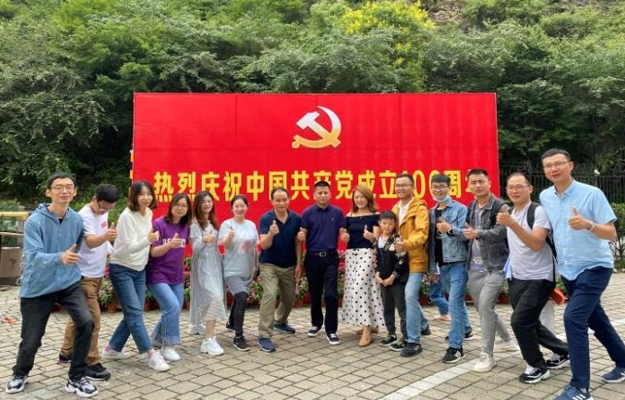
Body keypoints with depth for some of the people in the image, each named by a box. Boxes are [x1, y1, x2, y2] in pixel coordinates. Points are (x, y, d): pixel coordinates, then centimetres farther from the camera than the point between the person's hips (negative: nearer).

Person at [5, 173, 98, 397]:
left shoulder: (77, 220, -4)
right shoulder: (34, 221, -17)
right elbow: (33, 256, -27)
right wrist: (60, 258, -44)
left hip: (69, 283, 2)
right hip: (38, 287, -2)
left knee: (86, 322, -19)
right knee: (31, 339, 7)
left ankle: (76, 378, -1)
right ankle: (20, 374, 42)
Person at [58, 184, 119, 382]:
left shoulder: (103, 211, 3)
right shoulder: (84, 216, -23)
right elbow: (91, 242, -40)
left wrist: (111, 250, 16)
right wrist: (105, 236, -58)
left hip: (96, 273, 9)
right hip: (84, 275, -9)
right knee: (92, 318, -9)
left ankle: (66, 352, 35)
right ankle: (91, 363, 0)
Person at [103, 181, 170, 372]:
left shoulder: (149, 213, 3)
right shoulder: (127, 216, -19)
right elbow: (130, 247, -26)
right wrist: (148, 239, -41)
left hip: (139, 269, 8)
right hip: (121, 269, -8)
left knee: (133, 313, 9)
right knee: (134, 313, -9)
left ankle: (112, 349, 23)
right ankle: (152, 355, -8)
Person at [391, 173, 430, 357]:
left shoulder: (420, 208, -12)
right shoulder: (395, 208, 12)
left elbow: (422, 233, -24)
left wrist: (406, 244, -41)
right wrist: (395, 245, 3)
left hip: (415, 259, -7)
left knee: (410, 296, -15)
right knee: (409, 296, 18)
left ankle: (414, 341, -7)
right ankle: (423, 325, 41)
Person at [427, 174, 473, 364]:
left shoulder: (460, 209, -6)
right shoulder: (431, 212, 11)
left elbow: (466, 234, -15)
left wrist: (450, 229, -35)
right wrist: (432, 267, 13)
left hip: (458, 263, -6)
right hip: (442, 264, 6)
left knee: (455, 302, -10)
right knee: (457, 300, 21)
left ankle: (456, 347, -5)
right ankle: (466, 330, 41)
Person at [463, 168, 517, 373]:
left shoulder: (499, 206, -10)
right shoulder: (470, 208, 11)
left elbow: (501, 232, -24)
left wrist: (478, 233, -38)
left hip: (495, 266, -7)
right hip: (475, 267, 7)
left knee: (485, 305, -16)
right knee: (483, 308, 15)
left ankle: (487, 355, -3)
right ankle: (507, 340, 38)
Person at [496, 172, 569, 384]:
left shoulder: (538, 211, -15)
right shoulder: (511, 213, 10)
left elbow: (536, 244, -28)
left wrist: (512, 224, -36)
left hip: (539, 278, -8)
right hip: (517, 278, 8)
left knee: (520, 321, -13)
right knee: (529, 323, 14)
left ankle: (538, 367, 6)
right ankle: (564, 352, 35)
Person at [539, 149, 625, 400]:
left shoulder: (592, 193, -15)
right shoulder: (545, 197, 1)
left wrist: (587, 225, -36)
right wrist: (559, 266, 14)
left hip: (594, 267, -6)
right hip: (568, 271, 6)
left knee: (573, 318, -18)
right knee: (596, 321, 18)